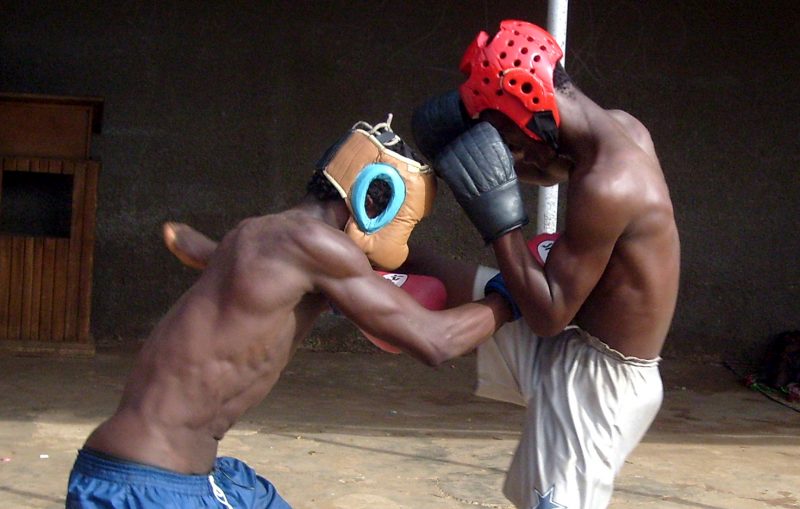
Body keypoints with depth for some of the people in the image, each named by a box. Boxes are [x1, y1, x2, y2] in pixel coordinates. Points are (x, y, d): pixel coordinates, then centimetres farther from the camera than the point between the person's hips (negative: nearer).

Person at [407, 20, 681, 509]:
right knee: (434, 279, 11)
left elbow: (548, 315, -25)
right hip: (573, 351, 9)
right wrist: (463, 148, 2)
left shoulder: (607, 185, -31)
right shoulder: (620, 127, -2)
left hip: (597, 380, -9)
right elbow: (548, 168, 19)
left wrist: (499, 216, -24)